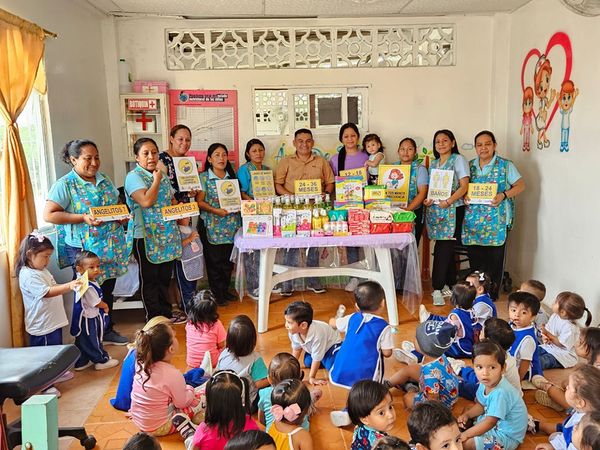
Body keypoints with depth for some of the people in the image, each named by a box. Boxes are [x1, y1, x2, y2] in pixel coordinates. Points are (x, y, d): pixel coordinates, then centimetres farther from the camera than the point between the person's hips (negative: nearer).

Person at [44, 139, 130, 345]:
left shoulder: (105, 180, 10)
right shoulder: (64, 185, -10)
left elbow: (117, 204, 20)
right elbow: (49, 215, -15)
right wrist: (83, 218, -23)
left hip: (110, 247, 6)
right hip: (84, 249, -6)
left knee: (107, 289, 16)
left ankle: (108, 330, 32)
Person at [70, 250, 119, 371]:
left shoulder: (86, 282, 4)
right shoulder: (88, 287, -30)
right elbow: (97, 303, -21)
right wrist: (106, 306, -2)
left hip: (90, 317, 10)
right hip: (88, 319, -10)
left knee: (83, 342, 19)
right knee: (93, 341, 8)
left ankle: (81, 363, 32)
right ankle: (102, 360, 23)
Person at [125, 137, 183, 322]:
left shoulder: (162, 175, 13)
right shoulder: (134, 177, -10)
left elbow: (172, 200, 23)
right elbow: (146, 201, -25)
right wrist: (156, 179, -13)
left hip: (167, 235, 7)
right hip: (146, 236, -7)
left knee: (165, 277, 17)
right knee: (149, 279, 6)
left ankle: (166, 313, 30)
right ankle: (154, 317, 18)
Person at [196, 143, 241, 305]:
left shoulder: (231, 176, 11)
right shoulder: (204, 177, -2)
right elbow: (200, 202, -7)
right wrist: (215, 210, -20)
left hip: (231, 225, 4)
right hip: (211, 226, -4)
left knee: (228, 259, 10)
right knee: (214, 260, 2)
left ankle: (225, 290, 26)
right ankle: (217, 294, 15)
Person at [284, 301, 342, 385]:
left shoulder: (317, 334, -47)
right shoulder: (293, 332, -28)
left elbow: (316, 359, -33)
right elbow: (296, 349, -5)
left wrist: (311, 377, -24)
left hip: (331, 343, -6)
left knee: (332, 367, -21)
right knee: (307, 363, -2)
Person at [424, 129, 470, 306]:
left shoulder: (458, 159, 0)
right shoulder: (433, 164, 18)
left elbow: (464, 186, -8)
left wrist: (448, 201, -18)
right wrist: (427, 199, -1)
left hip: (452, 210, -5)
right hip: (435, 210, 5)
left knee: (443, 249, -9)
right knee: (446, 249, 7)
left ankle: (438, 288, -7)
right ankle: (449, 285, 15)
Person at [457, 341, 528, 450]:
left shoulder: (500, 393, -35)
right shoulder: (485, 383, -8)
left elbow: (490, 422, -27)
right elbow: (481, 405, 10)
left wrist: (466, 434, -21)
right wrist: (466, 415, -7)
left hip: (507, 437, -9)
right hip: (496, 424, 9)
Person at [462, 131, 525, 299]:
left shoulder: (505, 165, 1)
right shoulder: (470, 165, 11)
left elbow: (520, 185, 1)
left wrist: (503, 195, -14)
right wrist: (464, 196, -5)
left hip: (496, 220, -3)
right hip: (473, 220, 3)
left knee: (494, 258, 0)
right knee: (474, 257, 6)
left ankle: (492, 294, 11)